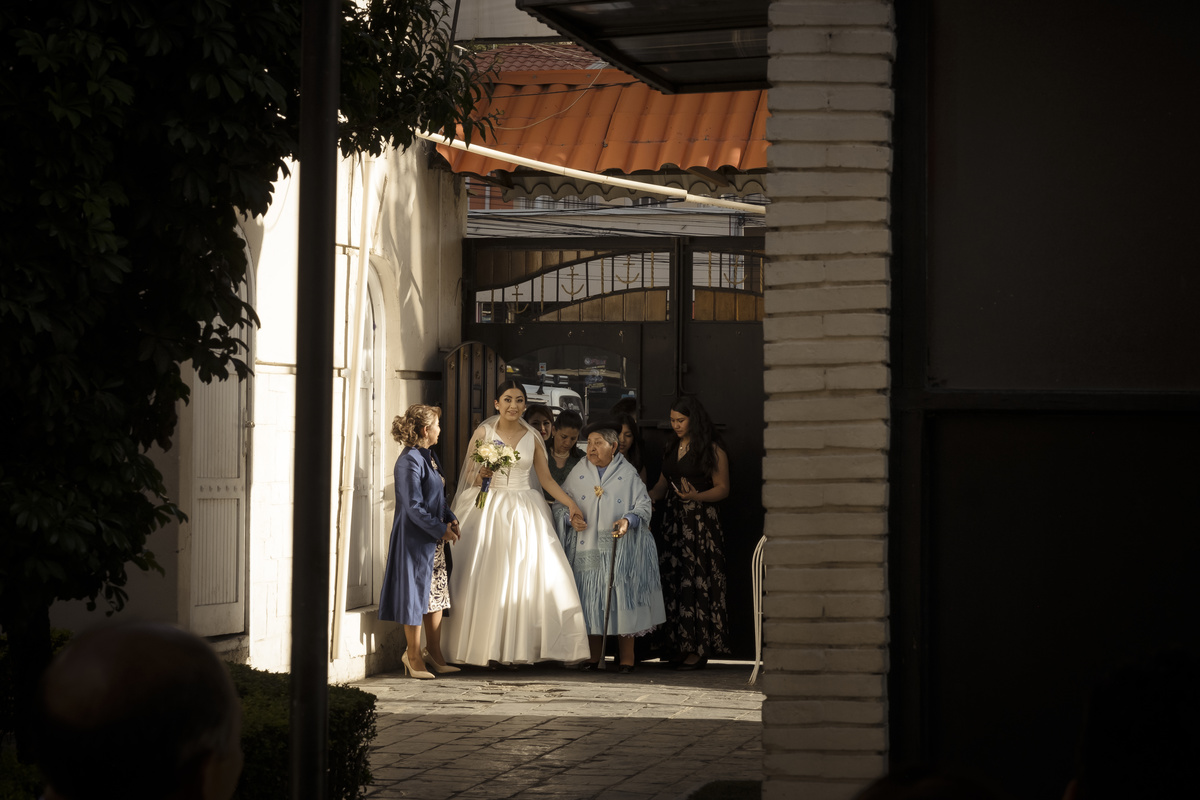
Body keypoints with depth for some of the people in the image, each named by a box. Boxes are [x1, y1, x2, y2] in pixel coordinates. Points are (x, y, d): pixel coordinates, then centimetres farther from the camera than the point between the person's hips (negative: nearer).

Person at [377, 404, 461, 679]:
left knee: (436, 593, 12)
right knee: (416, 594, 0)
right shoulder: (410, 461, -18)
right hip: (415, 538, -9)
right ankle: (413, 655, 10)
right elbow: (413, 507, -21)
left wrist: (450, 519, 5)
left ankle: (434, 653, 21)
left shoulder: (428, 456, 11)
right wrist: (441, 530, -17)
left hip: (434, 538, 9)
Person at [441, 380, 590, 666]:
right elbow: (468, 476, 4)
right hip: (488, 510, -2)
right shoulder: (483, 433, 1)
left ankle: (518, 647, -1)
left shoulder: (532, 438, 7)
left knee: (526, 576, -6)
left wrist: (571, 504, 1)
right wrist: (482, 475, -18)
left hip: (524, 513, 2)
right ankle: (487, 650, -2)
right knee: (486, 580, -5)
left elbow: (546, 479, 10)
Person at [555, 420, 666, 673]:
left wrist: (628, 521, -19)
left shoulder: (628, 474, 4)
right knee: (590, 600, 1)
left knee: (622, 598, -5)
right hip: (586, 547, 2)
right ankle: (592, 656, 9)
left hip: (620, 548, -2)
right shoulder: (578, 473, 10)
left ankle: (626, 658, 1)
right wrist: (571, 519, -9)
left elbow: (643, 505, 0)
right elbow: (560, 505, 11)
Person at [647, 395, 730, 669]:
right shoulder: (672, 448, 17)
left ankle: (699, 649, -6)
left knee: (697, 582, -9)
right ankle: (680, 647, 6)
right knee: (674, 582, 2)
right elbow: (662, 484, 22)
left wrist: (695, 496, -23)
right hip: (673, 519, 7)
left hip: (700, 520, -7)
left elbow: (723, 489, -8)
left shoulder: (712, 451, -5)